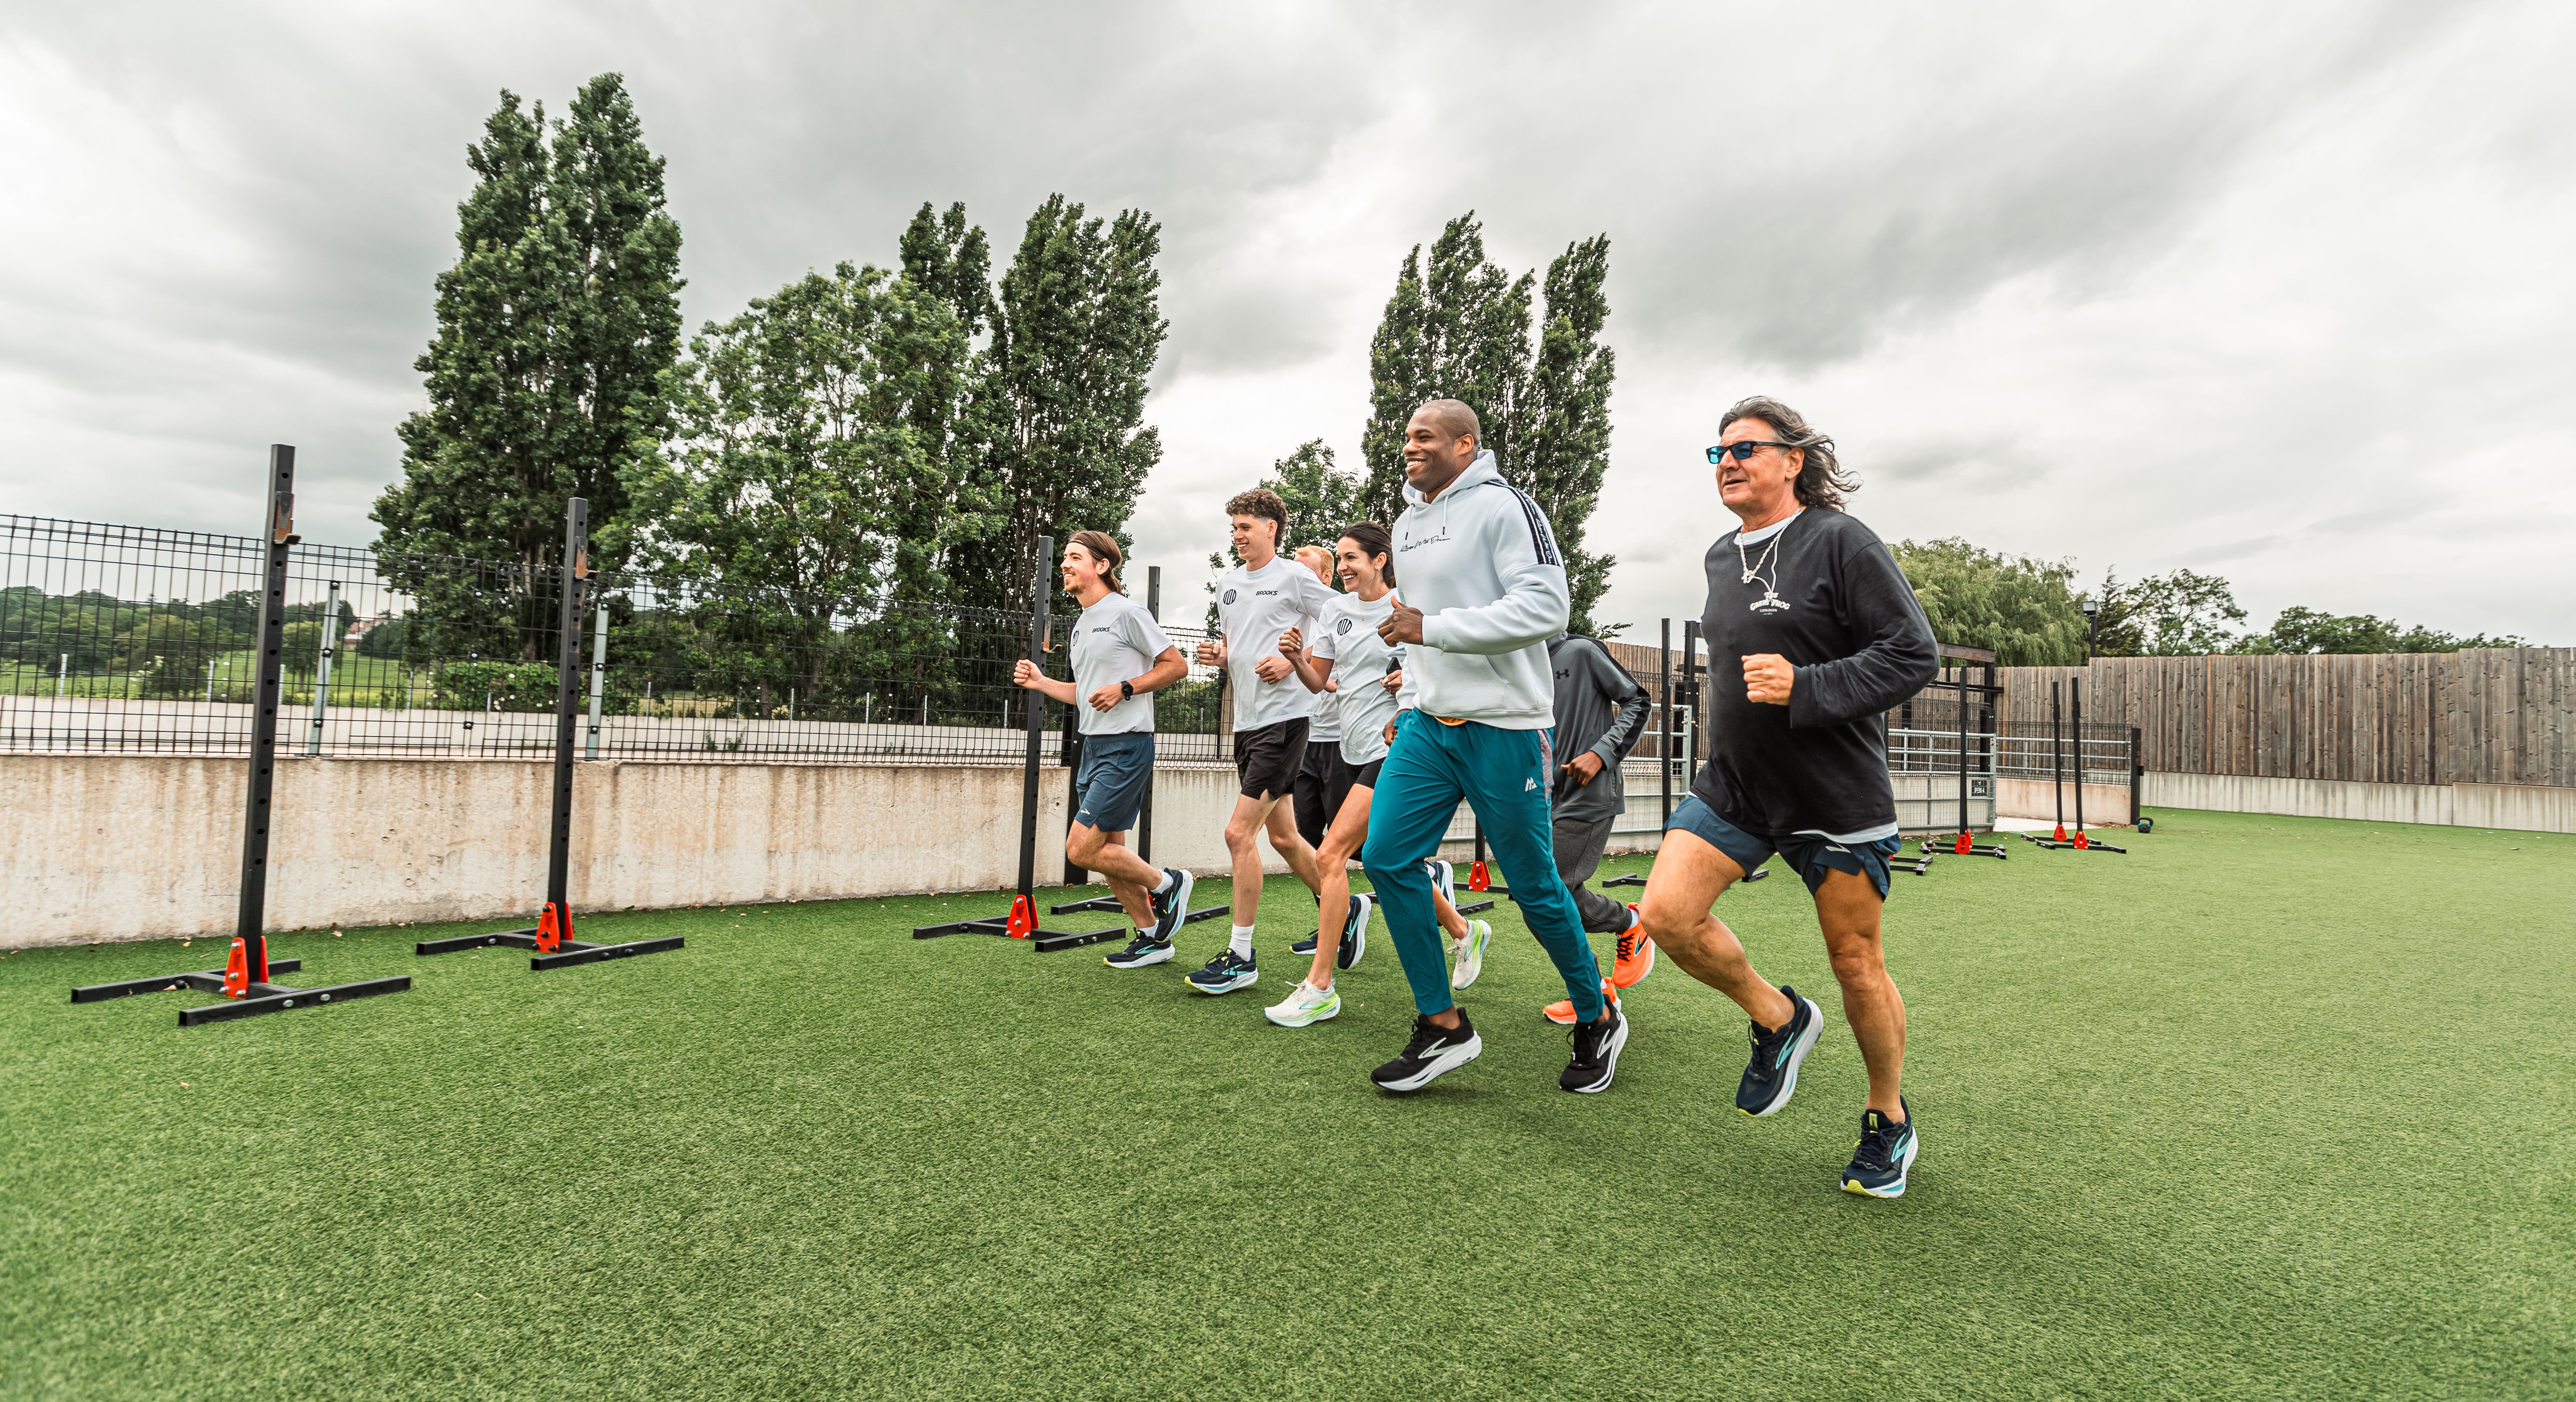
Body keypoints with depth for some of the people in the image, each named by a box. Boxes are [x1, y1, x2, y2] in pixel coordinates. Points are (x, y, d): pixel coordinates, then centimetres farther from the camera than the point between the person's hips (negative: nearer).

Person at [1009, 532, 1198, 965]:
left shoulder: (1127, 612, -9)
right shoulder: (1081, 625, 17)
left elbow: (1176, 665, -9)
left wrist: (1125, 688, -17)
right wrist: (1040, 682, 10)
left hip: (1126, 746, -9)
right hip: (1094, 746, 9)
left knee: (1081, 848, -12)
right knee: (1109, 852, 10)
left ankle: (1167, 883, 8)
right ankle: (1152, 938, 23)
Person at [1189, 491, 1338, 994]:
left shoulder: (1294, 576, -5)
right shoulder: (1227, 583, 16)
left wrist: (1294, 661, -13)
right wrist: (1217, 656, 5)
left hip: (1284, 717, -8)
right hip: (1246, 721, 8)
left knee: (1240, 833, -11)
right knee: (1283, 836, 14)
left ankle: (1241, 957, -1)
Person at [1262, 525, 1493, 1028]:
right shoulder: (1337, 609, 11)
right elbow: (1319, 682, 12)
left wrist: (1415, 679, -17)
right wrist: (1297, 659, -7)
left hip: (1393, 748, -7)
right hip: (1356, 750, 7)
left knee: (1330, 855, -15)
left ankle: (1319, 988, -6)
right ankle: (1463, 931, 40)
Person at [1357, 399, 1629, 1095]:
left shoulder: (1502, 505, -9)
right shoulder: (1407, 524, 16)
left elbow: (1546, 606, -20)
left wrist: (1432, 629, -21)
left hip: (1503, 726, -7)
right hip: (1427, 723, 7)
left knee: (1534, 886, 2)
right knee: (1386, 857, -4)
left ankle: (1597, 1020, 27)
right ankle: (1443, 1025, 11)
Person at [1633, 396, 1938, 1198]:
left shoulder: (1840, 541, -9)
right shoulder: (1721, 557, 11)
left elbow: (1914, 655, -13)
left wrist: (1804, 689, -22)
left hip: (1835, 795, -5)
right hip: (1733, 785, 6)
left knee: (1857, 965, 6)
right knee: (1665, 912, -12)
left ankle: (1890, 1120, 32)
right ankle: (1778, 1019, 15)